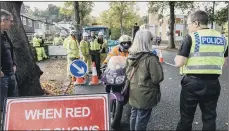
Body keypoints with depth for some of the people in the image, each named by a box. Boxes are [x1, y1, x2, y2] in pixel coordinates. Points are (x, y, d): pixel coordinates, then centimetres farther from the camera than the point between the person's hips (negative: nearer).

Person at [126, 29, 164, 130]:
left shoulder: (130, 56, 0)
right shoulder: (150, 58, -23)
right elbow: (158, 78, -19)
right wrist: (157, 63, -2)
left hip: (133, 93, 7)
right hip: (145, 95, -7)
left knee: (134, 115, 22)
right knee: (142, 119, 7)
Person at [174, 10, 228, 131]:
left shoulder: (191, 37, -11)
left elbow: (178, 63, -15)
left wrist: (177, 57, 5)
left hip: (192, 82, -5)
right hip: (213, 83, 5)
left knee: (186, 117, 11)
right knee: (209, 117, 18)